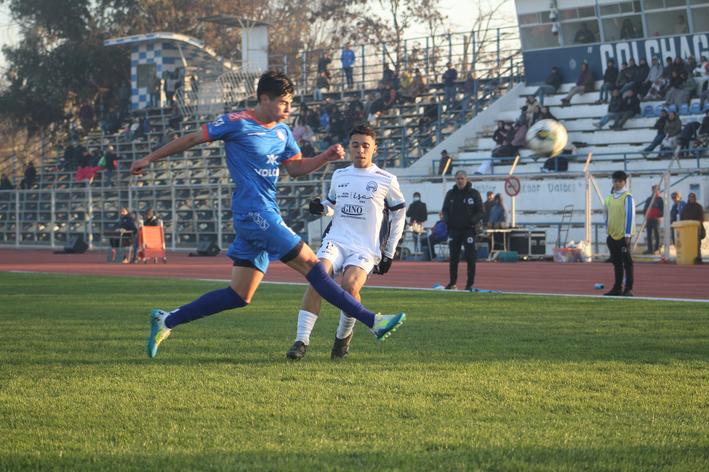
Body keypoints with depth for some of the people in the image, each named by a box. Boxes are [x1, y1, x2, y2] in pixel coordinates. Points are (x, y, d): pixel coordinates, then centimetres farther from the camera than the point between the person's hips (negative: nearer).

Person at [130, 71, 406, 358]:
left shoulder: (282, 132, 16)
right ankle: (371, 321, -11)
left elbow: (296, 168, 21)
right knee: (310, 263, -12)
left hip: (266, 217, 9)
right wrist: (150, 158, 6)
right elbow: (192, 139, 2)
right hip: (254, 213, -9)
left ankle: (166, 321, 14)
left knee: (239, 296, 7)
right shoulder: (237, 123, -6)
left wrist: (326, 157, 3)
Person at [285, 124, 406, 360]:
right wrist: (322, 207, 4)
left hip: (366, 248, -3)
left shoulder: (386, 181, 4)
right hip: (336, 240, 3)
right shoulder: (339, 175, 14)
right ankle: (301, 341, -25)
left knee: (350, 286, -29)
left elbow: (398, 215, 12)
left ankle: (344, 335, -1)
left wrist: (389, 253, 10)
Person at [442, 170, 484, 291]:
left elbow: (480, 212, 1)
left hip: (469, 230, -3)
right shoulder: (450, 194, 9)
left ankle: (470, 284, -2)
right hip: (454, 230, 3)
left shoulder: (474, 194, 0)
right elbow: (445, 210, 16)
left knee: (471, 258, -6)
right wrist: (447, 219, -4)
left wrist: (473, 220, -17)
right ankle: (452, 283, 16)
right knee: (453, 258, 7)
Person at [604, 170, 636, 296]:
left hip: (623, 236, -7)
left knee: (627, 262, -2)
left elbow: (630, 216, -13)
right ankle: (617, 288, 16)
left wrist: (628, 234, -16)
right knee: (616, 263, 11)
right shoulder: (610, 198, 12)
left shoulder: (627, 197, -8)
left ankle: (628, 289, 0)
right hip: (612, 236, 7)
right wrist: (608, 233, 16)